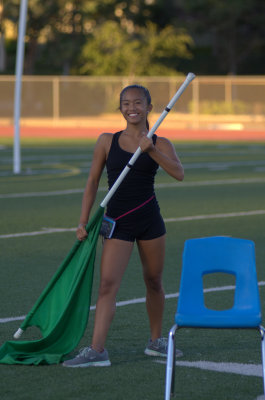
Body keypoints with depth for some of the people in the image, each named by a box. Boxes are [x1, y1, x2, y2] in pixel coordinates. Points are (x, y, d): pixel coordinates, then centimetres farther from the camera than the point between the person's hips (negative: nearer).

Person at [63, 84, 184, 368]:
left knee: (153, 281, 12)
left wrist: (151, 150, -27)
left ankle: (156, 341, 30)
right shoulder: (107, 141, 3)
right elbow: (93, 182, 5)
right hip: (117, 222, -1)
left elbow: (178, 173, -15)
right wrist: (83, 222, -1)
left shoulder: (160, 144, 2)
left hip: (150, 220, 1)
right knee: (108, 283, -11)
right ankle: (97, 350, -15)